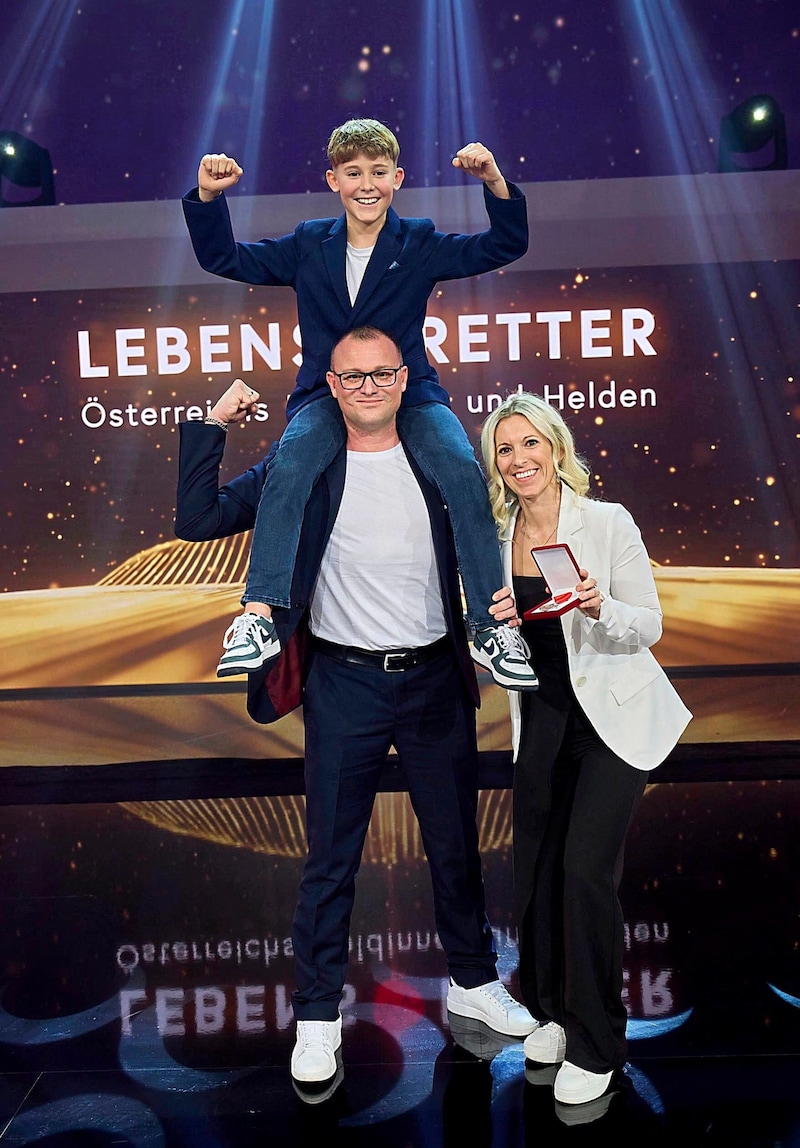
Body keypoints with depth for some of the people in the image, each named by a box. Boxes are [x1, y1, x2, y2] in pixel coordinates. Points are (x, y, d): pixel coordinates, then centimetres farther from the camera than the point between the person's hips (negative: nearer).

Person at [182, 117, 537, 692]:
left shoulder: (422, 245, 9)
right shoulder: (308, 246, 12)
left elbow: (506, 245, 2)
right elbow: (224, 258, 15)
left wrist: (496, 183, -14)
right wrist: (208, 198, -1)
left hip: (410, 392, 0)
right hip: (326, 396, 1)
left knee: (464, 470, -28)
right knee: (290, 465, -32)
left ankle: (492, 627, -22)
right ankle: (257, 620, -34)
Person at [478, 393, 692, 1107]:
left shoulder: (608, 522, -14)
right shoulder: (496, 538, 0)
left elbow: (649, 626, -11)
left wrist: (601, 608, -30)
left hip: (613, 714, -5)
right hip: (542, 712, 5)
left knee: (585, 868, -8)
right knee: (536, 867, 12)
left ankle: (596, 1046, 14)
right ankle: (553, 1010, 36)